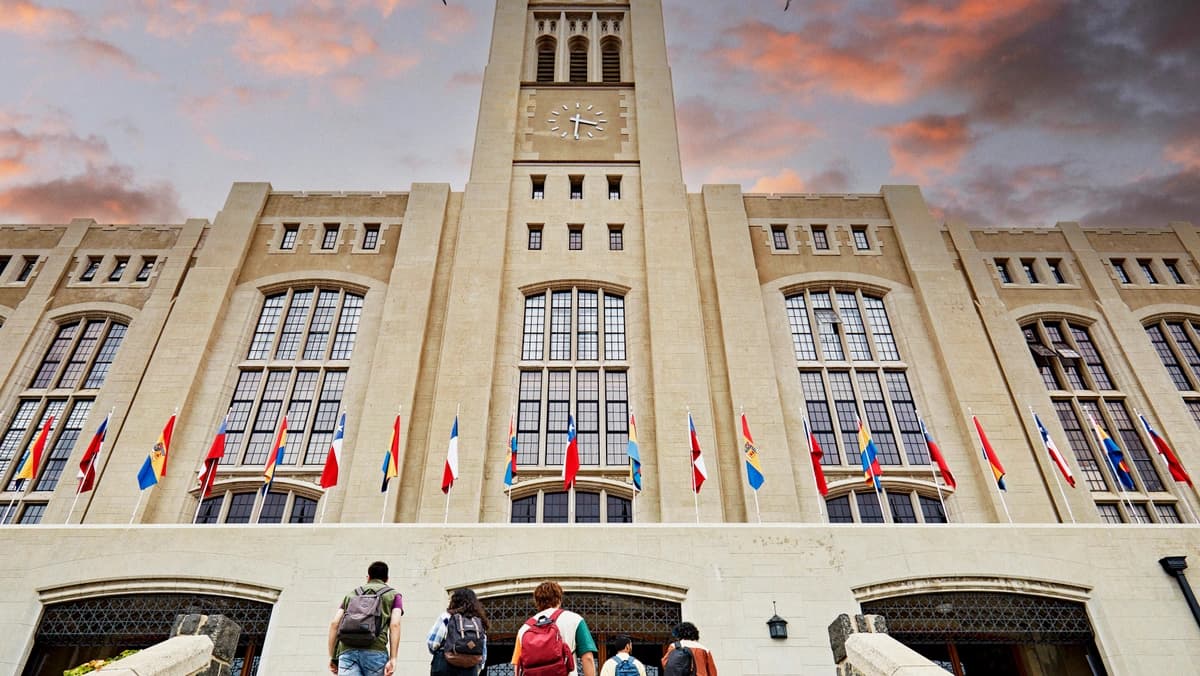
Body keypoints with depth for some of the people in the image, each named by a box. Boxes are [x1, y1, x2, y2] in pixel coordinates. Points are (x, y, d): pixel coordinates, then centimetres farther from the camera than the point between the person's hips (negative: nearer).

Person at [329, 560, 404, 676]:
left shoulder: (351, 594, 27)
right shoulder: (393, 595, 18)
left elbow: (334, 623, 15)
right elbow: (395, 625, 2)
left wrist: (333, 657, 18)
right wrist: (393, 659, -5)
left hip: (347, 652, 2)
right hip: (375, 651, -2)